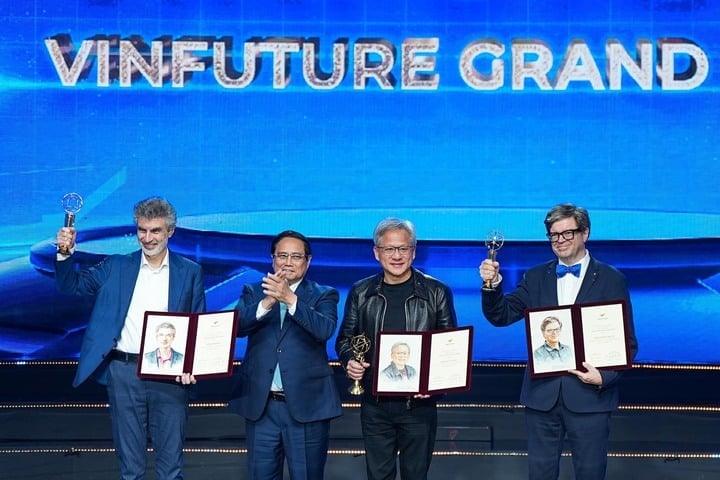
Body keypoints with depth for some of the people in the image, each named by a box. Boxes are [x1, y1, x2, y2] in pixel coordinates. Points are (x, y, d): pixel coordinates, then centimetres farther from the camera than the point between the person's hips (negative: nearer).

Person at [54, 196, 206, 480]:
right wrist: (66, 252, -10)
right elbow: (71, 286, 8)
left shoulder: (190, 272, 6)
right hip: (124, 373, 1)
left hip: (169, 376, -1)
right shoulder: (115, 267, 8)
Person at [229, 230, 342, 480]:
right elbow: (236, 327, -8)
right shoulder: (253, 292, 9)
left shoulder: (324, 295, 3)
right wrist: (267, 303, -25)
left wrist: (290, 299, -29)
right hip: (261, 405, 2)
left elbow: (324, 330, -16)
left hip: (307, 405, -2)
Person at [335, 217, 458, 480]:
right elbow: (345, 338, 13)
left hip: (419, 404, -2)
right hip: (375, 404, 2)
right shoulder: (361, 292, 4)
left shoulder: (436, 292, -2)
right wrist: (349, 360, -9)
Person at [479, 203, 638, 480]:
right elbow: (501, 316, 2)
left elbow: (627, 342, -2)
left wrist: (604, 377, -17)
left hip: (589, 395, -3)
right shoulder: (536, 278, 8)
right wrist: (493, 284, -17)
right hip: (542, 394, 3)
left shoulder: (612, 280, -1)